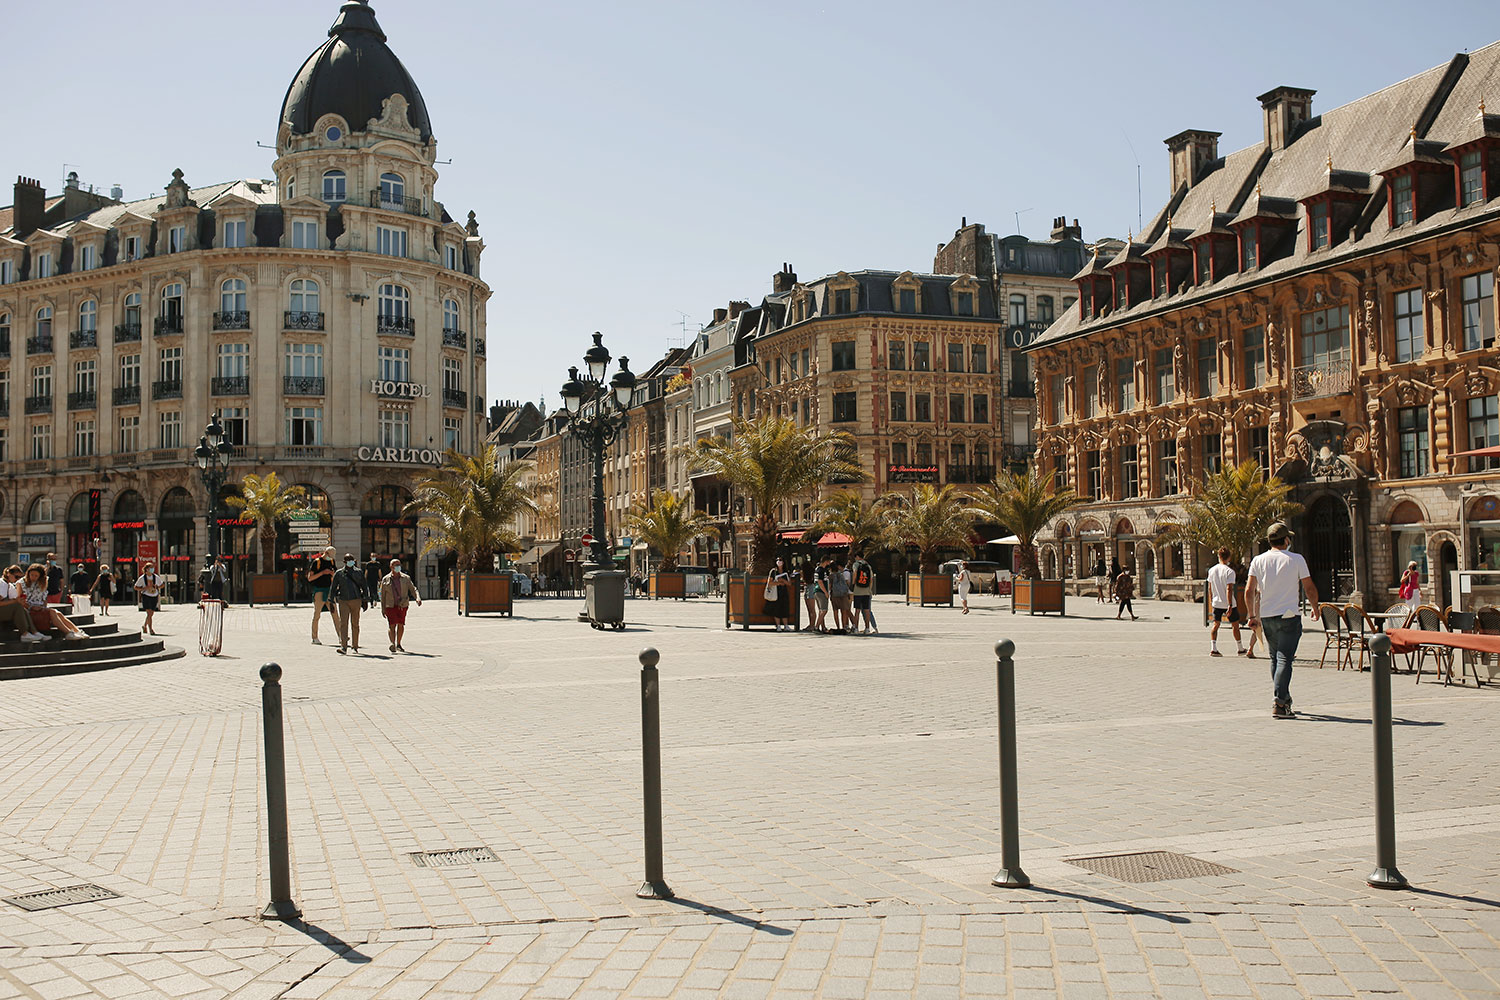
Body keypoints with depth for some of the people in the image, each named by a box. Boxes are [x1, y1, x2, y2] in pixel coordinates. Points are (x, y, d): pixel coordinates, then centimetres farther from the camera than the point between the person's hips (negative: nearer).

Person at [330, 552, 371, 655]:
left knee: (355, 623, 7)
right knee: (343, 623, -12)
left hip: (356, 600, 0)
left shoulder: (359, 572, 8)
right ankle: (343, 647, -20)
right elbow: (333, 588, 11)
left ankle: (355, 646, 18)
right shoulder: (339, 573, 7)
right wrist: (331, 602, 6)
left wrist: (366, 600, 7)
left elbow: (364, 587, 12)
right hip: (343, 601, 0)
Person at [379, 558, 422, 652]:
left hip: (402, 606, 2)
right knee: (392, 625, -14)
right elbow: (382, 595, 7)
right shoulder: (386, 580, 4)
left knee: (401, 624, 6)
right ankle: (392, 644, -27)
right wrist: (383, 609, 3)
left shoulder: (406, 579, 6)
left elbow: (413, 589, 2)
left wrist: (418, 598, -17)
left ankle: (398, 644, 19)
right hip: (390, 606, -2)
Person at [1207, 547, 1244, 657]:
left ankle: (1213, 648, -4)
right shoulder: (1229, 571, -16)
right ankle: (1241, 649, 23)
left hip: (1216, 602, 4)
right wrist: (1230, 605, -22)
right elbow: (1229, 589, -22)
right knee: (1235, 625, 11)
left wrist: (1211, 600, 22)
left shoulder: (1212, 570, 1)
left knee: (1216, 624, 9)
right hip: (1228, 603, -4)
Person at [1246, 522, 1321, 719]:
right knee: (1284, 659, -8)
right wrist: (1315, 607, 17)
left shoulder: (1258, 560, 4)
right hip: (1289, 616, -4)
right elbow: (1310, 588, 0)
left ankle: (1284, 699, 23)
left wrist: (1254, 615, 11)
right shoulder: (1296, 560, -4)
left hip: (1266, 617, 4)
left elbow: (1249, 591, 1)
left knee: (1275, 659, 15)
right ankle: (1279, 703, -19)